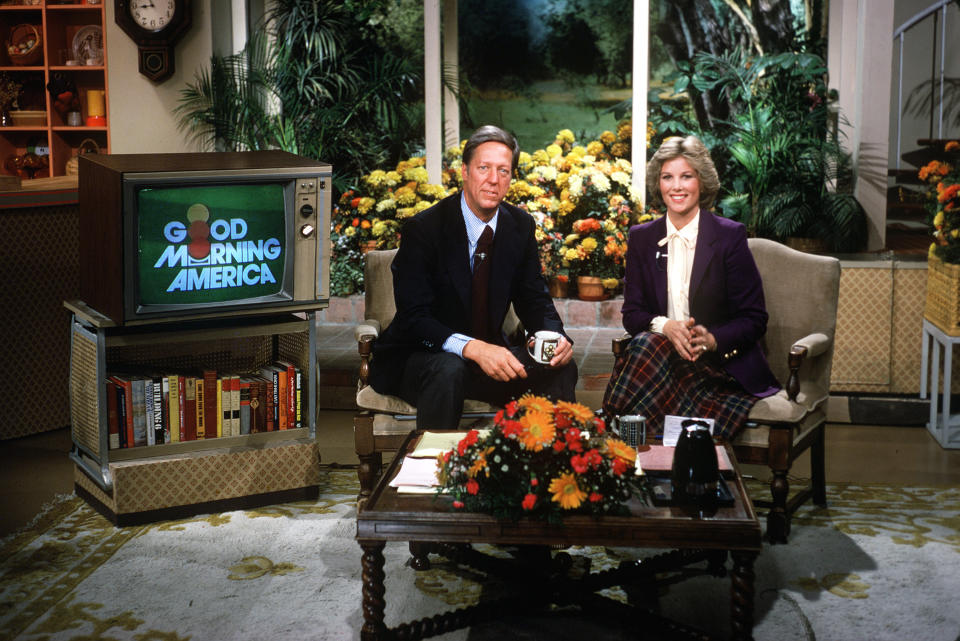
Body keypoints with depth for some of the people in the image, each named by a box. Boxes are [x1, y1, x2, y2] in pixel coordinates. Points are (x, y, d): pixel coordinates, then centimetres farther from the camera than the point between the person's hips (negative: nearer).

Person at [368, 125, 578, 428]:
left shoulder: (520, 226, 2)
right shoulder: (422, 228, -15)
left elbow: (534, 299, 8)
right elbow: (413, 318, -22)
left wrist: (555, 336, -16)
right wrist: (473, 348, -38)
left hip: (490, 354, 5)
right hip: (419, 356, -5)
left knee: (562, 368, -16)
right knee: (449, 371, -37)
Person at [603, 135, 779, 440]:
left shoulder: (730, 235, -1)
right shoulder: (642, 237, 10)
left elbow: (755, 319, -3)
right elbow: (632, 313, 7)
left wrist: (712, 339, -22)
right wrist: (665, 326, -16)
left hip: (724, 365, -3)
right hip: (662, 352, 3)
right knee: (646, 342, -33)